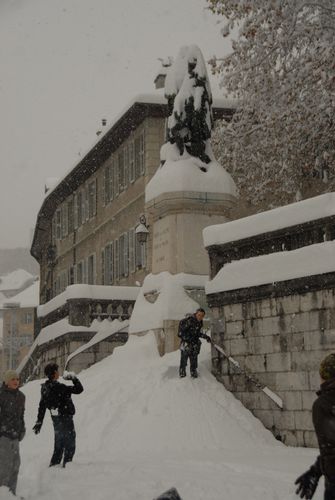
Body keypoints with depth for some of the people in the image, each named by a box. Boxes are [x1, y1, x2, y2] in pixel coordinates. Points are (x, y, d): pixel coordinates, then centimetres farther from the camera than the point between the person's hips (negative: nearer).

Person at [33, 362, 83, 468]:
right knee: (70, 446, 2)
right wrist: (74, 378, -5)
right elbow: (79, 389, -20)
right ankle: (66, 466, 1)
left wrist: (39, 422, 17)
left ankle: (53, 465, 22)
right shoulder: (59, 387, -23)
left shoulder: (45, 388, 3)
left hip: (56, 419, 8)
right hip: (65, 419, -8)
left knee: (58, 446, 19)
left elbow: (42, 407, 10)